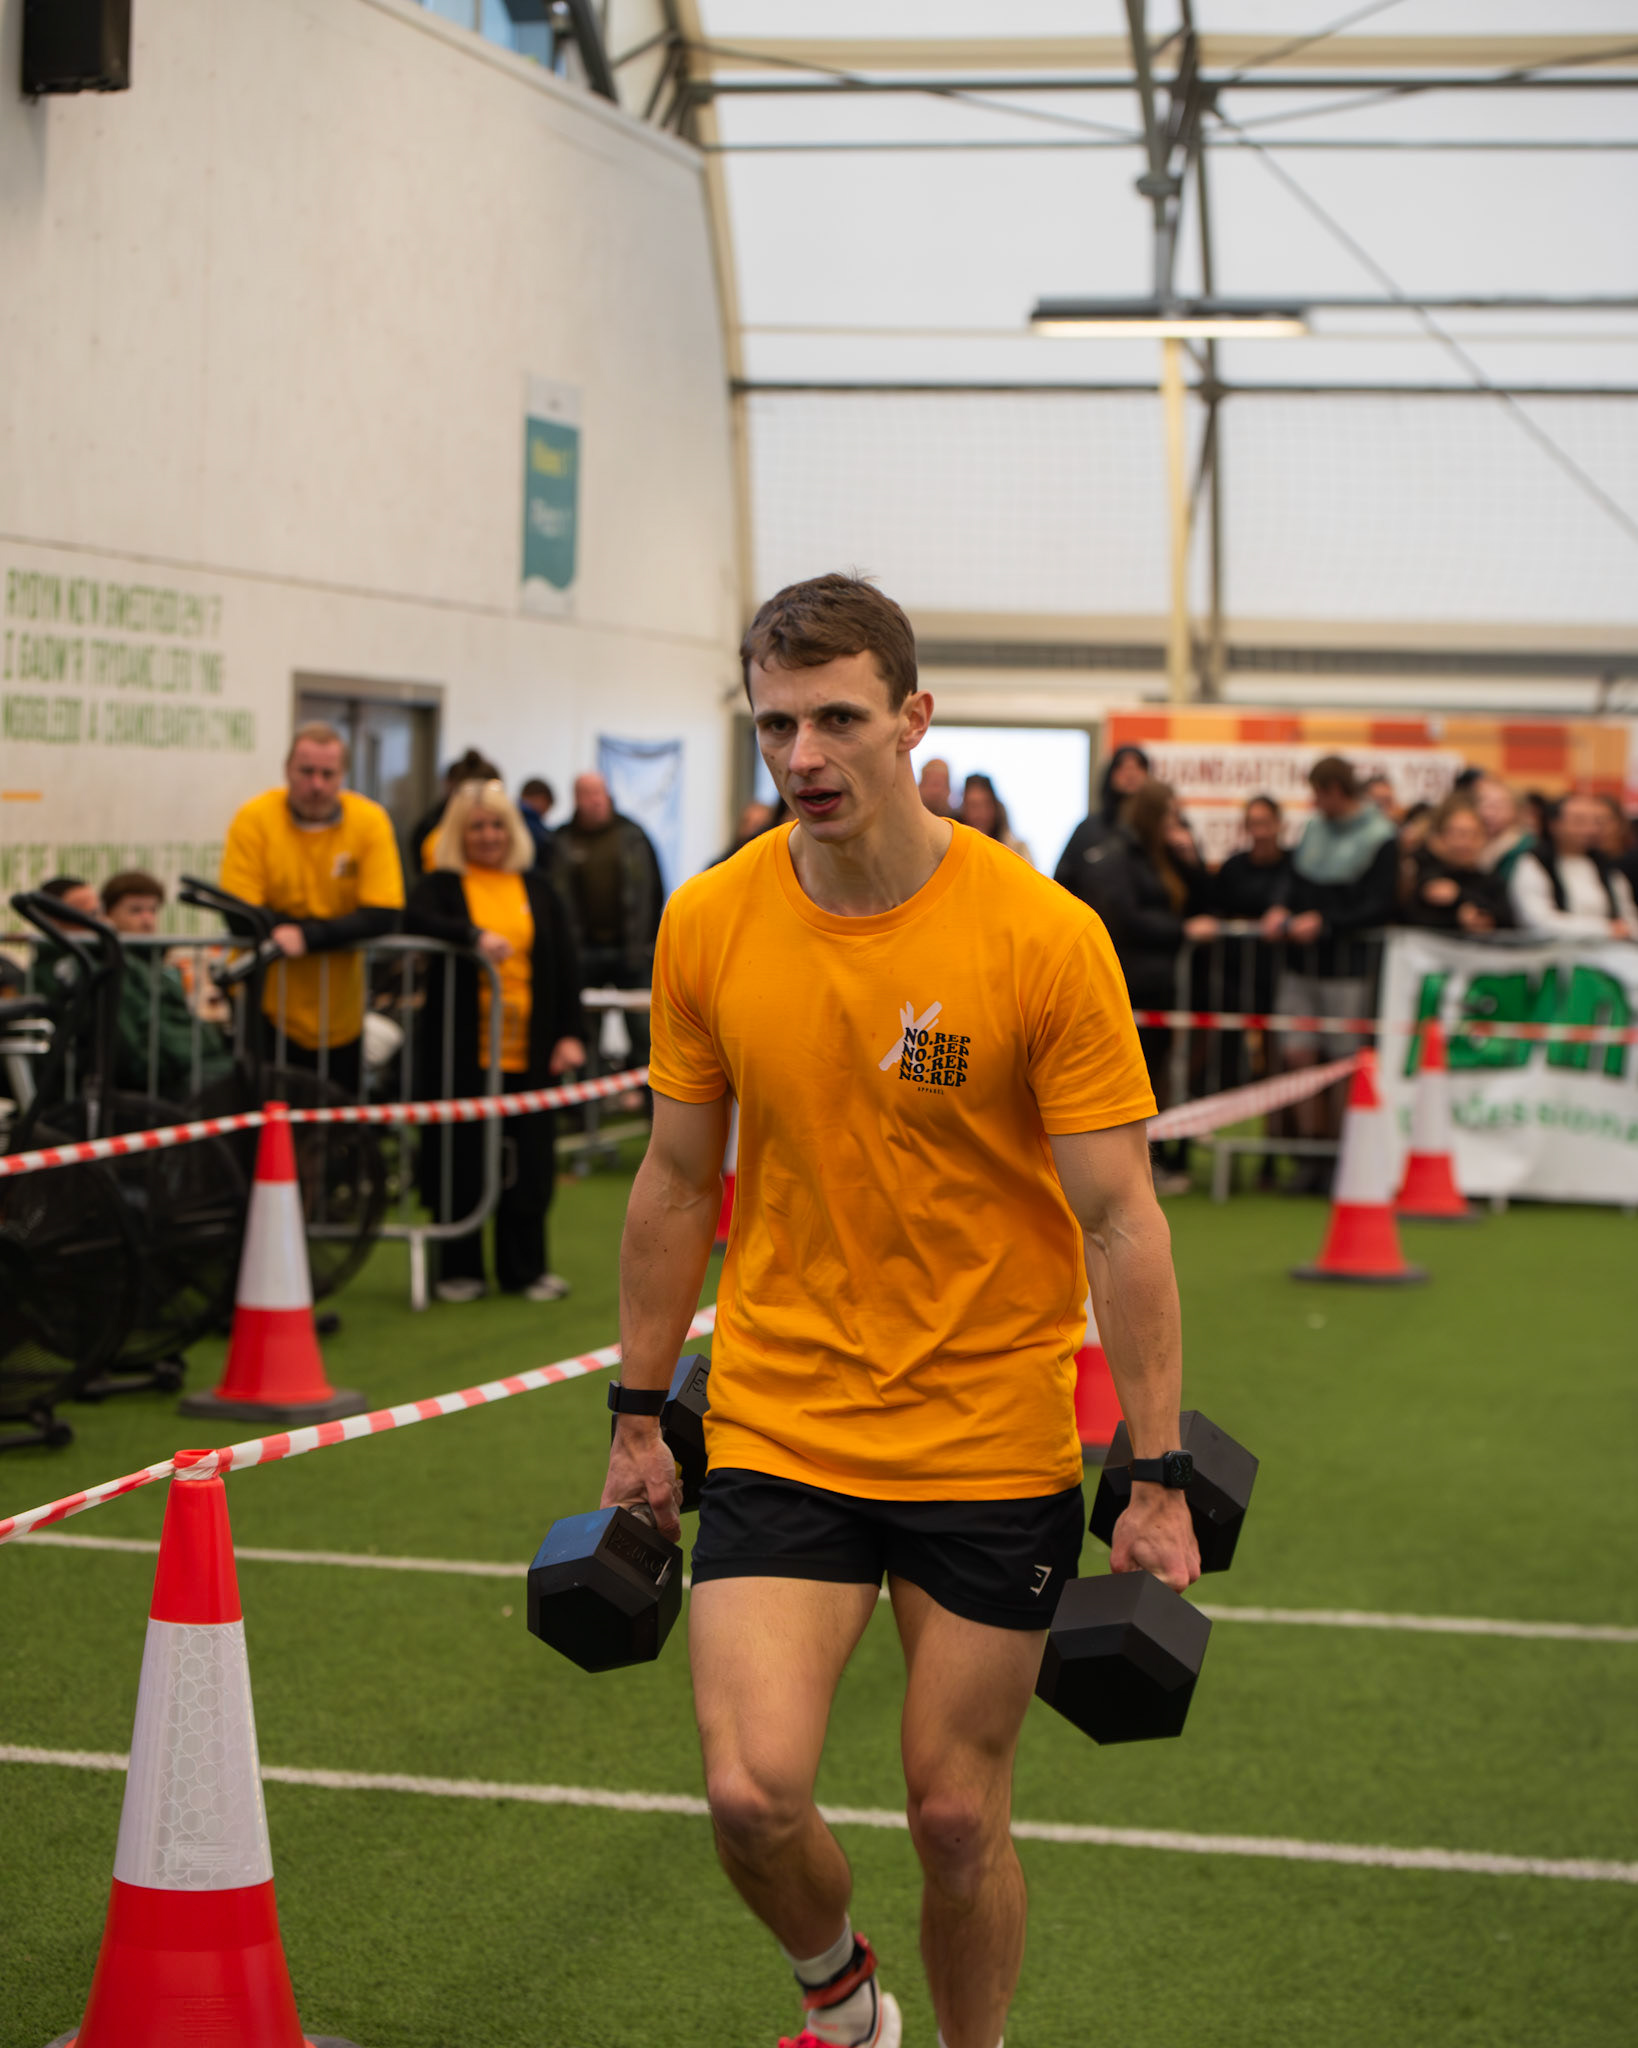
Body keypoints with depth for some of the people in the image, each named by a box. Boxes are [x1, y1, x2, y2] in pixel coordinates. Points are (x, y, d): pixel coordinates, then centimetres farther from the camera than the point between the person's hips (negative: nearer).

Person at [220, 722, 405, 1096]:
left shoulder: (370, 820, -4)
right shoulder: (255, 818, -9)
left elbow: (384, 918, -11)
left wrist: (307, 935, -25)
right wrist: (341, 928, -16)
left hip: (341, 1017, 2)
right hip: (269, 1010, -2)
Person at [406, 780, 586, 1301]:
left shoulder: (538, 888, 12)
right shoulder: (441, 886, 3)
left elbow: (565, 963, 9)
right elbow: (415, 921, -18)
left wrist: (571, 1033, 0)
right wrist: (474, 936, -31)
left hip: (528, 1050, 3)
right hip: (461, 1049, -2)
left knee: (528, 1160, 5)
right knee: (461, 1157, 1)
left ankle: (524, 1268, 16)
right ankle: (459, 1269, 12)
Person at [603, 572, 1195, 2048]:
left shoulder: (1044, 937, -13)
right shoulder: (709, 925, -3)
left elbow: (1118, 1218, -10)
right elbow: (678, 1179, 8)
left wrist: (1158, 1480, -11)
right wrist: (638, 1416, 12)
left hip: (993, 1443, -2)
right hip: (778, 1429, 2)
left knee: (958, 1815, 5)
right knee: (752, 1794, -10)